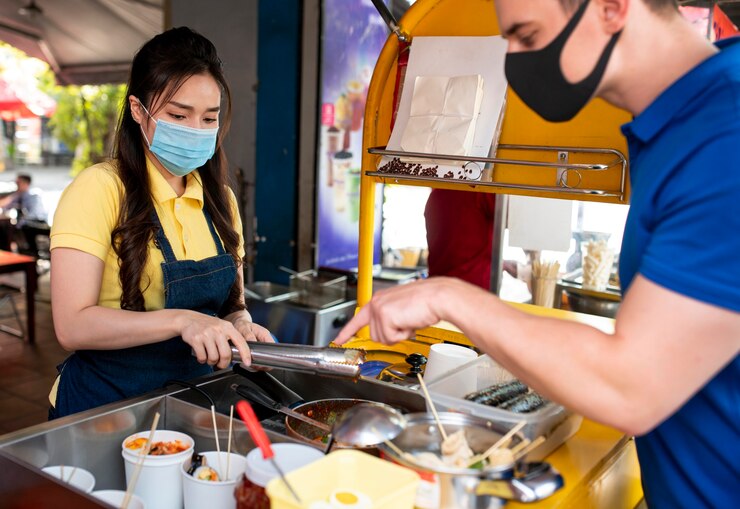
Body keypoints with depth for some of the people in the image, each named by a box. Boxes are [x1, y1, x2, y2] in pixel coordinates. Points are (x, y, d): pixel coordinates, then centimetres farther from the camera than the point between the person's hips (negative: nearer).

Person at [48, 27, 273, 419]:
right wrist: (182, 321, -28)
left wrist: (241, 326, -8)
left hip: (192, 399, 5)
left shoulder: (220, 199, 7)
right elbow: (72, 326, -18)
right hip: (102, 408, -4)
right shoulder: (100, 189, -12)